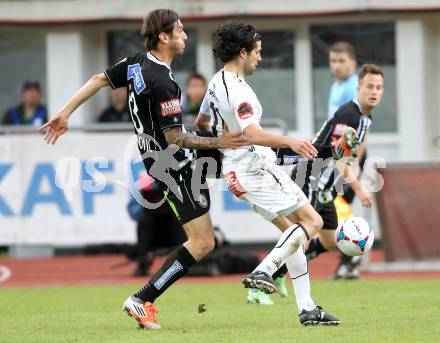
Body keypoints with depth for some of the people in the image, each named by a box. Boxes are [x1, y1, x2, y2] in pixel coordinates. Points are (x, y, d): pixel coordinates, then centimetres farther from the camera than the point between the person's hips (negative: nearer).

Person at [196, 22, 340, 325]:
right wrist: (289, 141, -43)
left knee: (294, 231, 13)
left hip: (237, 171, 10)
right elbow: (252, 134, -33)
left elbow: (201, 122, 27)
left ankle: (306, 309, 9)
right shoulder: (237, 90, -20)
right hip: (255, 168, -10)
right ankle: (264, 272, -16)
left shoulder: (217, 82, 12)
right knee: (312, 221, -7)